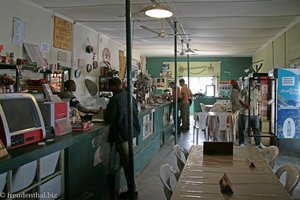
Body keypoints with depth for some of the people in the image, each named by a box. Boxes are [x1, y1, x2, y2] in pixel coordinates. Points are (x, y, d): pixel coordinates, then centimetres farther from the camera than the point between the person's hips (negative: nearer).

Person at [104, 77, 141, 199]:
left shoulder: (115, 99, -19)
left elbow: (108, 119, -15)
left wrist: (105, 113, 6)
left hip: (121, 134, -8)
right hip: (131, 131, 8)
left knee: (126, 163, -1)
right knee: (128, 161, 24)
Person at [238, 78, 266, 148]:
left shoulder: (256, 90, 12)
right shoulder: (244, 91, -9)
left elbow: (258, 100, 23)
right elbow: (240, 100, -15)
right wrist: (246, 105, -31)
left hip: (255, 113, 6)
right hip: (245, 113, -6)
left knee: (256, 128, 11)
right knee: (243, 129, 3)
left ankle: (258, 143, 22)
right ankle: (241, 143, 15)